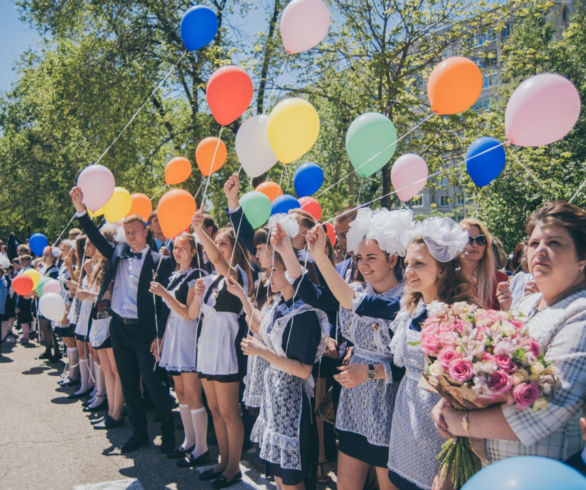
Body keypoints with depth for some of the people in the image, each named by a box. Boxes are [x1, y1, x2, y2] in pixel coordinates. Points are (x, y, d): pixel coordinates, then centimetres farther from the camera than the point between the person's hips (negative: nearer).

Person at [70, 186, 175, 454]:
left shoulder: (160, 261, -7)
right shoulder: (118, 253, 8)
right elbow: (96, 238, 6)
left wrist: (159, 335, -13)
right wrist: (80, 209, -7)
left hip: (144, 330, -5)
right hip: (119, 329, 6)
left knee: (154, 383, -1)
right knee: (129, 384, 13)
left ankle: (169, 432, 15)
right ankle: (139, 432, 26)